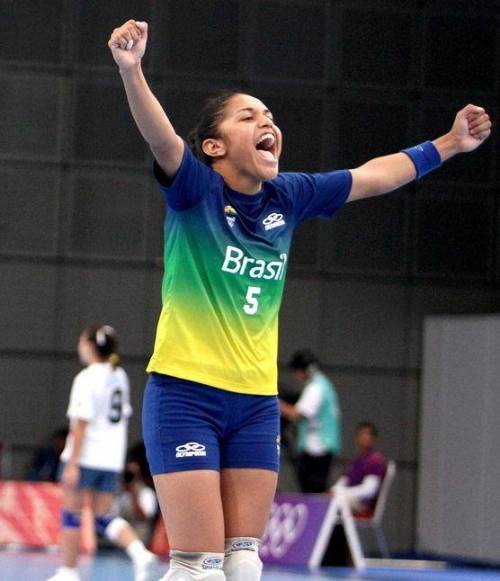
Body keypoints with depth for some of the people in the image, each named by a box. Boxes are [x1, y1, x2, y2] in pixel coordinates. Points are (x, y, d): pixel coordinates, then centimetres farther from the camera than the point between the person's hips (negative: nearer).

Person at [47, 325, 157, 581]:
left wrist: (72, 464, -17)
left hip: (85, 455, -7)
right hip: (112, 458, 7)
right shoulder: (120, 376, 10)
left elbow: (81, 423, -17)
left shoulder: (87, 378, -13)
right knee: (103, 517, 10)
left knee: (70, 512, 6)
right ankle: (140, 554, -11)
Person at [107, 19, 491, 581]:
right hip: (185, 393, -6)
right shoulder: (195, 188, -9)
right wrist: (130, 70, -48)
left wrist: (447, 145, 26)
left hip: (256, 403, 6)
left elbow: (374, 176, 21)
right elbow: (159, 136, -29)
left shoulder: (288, 196, 7)